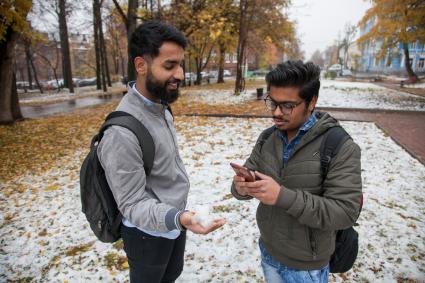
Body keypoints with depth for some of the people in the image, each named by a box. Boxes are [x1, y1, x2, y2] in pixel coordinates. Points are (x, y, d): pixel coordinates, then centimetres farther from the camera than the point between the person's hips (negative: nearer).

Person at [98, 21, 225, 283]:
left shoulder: (160, 106, -6)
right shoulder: (123, 132, -34)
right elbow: (132, 203, -27)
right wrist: (177, 218, -44)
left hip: (173, 218, 7)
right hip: (149, 232, -7)